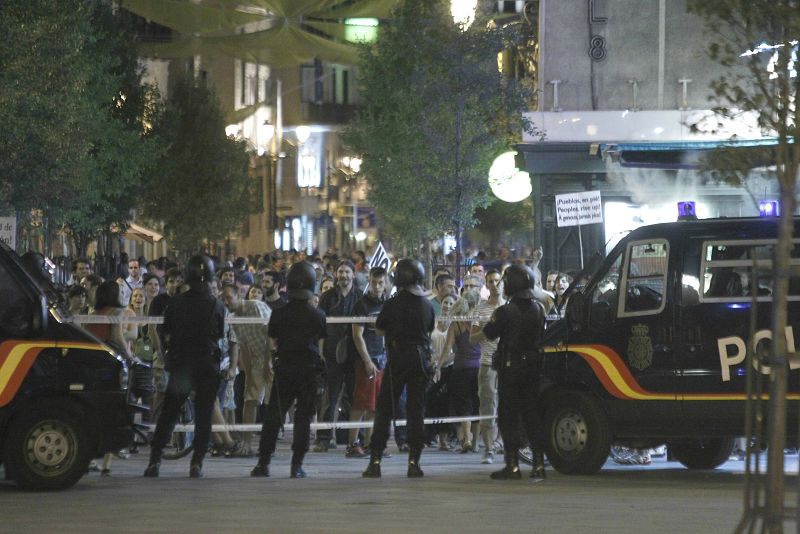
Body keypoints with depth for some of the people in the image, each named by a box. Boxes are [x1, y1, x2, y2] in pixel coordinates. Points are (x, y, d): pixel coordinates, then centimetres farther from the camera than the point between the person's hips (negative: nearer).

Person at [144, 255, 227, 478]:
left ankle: (154, 460, 3)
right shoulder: (216, 305, -6)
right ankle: (197, 463, 0)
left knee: (167, 415, 9)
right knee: (203, 416, 6)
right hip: (207, 366, -1)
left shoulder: (175, 303, -4)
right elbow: (220, 336, 2)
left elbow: (167, 336, 1)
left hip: (180, 365, 1)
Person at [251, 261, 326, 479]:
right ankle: (297, 465, -1)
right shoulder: (318, 315, -4)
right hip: (310, 369, -1)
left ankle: (263, 463, 5)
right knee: (303, 418, 3)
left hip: (285, 368, 1)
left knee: (273, 417, 7)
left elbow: (273, 341, 7)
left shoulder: (279, 314, -3)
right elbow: (322, 344, 4)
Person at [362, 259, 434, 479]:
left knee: (384, 410, 3)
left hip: (398, 359, -3)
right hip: (422, 358, 3)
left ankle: (375, 461, -1)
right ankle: (414, 462, 2)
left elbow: (379, 330, 1)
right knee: (416, 410, 6)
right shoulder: (426, 304, 2)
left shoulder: (393, 304, -10)